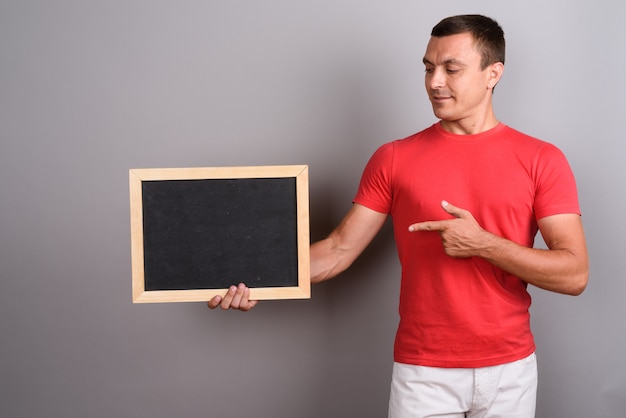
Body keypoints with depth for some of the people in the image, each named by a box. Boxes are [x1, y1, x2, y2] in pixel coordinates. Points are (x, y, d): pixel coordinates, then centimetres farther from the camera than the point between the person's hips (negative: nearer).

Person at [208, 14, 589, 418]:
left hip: (510, 369, 0)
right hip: (423, 371, 0)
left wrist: (483, 244, -18)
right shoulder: (393, 159, 0)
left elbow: (574, 275, -8)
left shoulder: (542, 160, -3)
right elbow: (340, 249, -1)